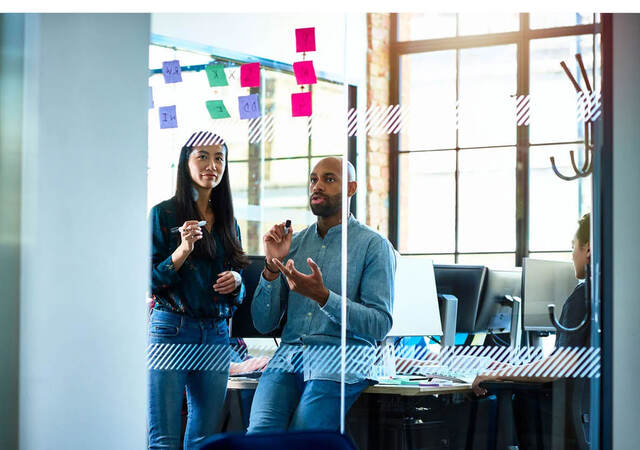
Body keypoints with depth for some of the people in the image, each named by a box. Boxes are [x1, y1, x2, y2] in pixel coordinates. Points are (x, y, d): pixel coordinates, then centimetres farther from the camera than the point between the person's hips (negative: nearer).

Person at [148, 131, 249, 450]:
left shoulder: (227, 221, 15)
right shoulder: (164, 214, 0)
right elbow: (150, 280, -4)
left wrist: (236, 280, -1)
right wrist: (183, 249, -18)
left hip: (216, 336, 5)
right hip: (170, 328, -5)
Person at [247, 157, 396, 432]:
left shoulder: (374, 245, 4)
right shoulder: (293, 242, 17)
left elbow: (380, 324, -6)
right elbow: (263, 324, 13)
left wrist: (323, 296, -17)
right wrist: (272, 266, -2)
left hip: (341, 359, -3)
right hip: (288, 355, 3)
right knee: (259, 435, -24)